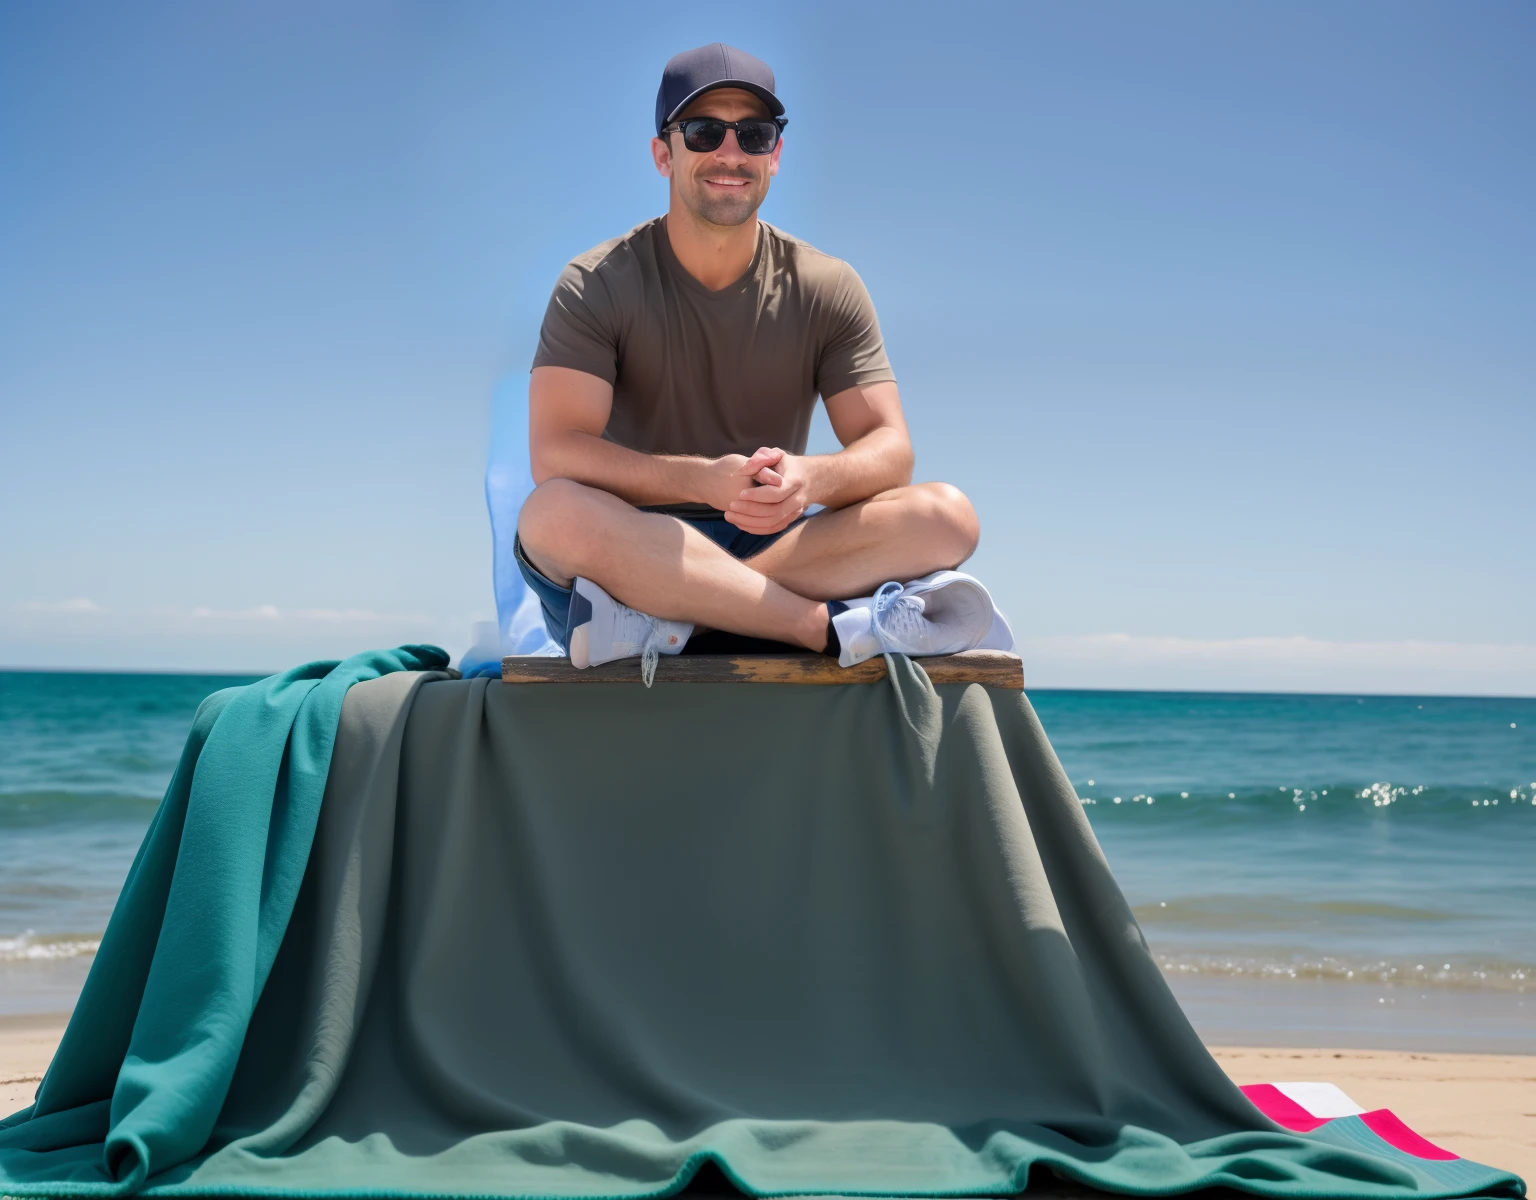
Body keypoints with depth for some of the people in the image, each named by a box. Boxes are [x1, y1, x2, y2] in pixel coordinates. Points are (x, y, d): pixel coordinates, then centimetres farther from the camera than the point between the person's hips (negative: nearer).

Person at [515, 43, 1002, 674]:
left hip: (772, 546, 3)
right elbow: (555, 452, -16)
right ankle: (843, 627, -31)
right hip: (639, 548, -3)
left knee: (948, 515, -20)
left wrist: (810, 479, -25)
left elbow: (890, 449, -1)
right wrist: (705, 481, -31)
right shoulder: (597, 285, -3)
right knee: (555, 512, -36)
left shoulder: (826, 288, 6)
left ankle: (663, 623, -30)